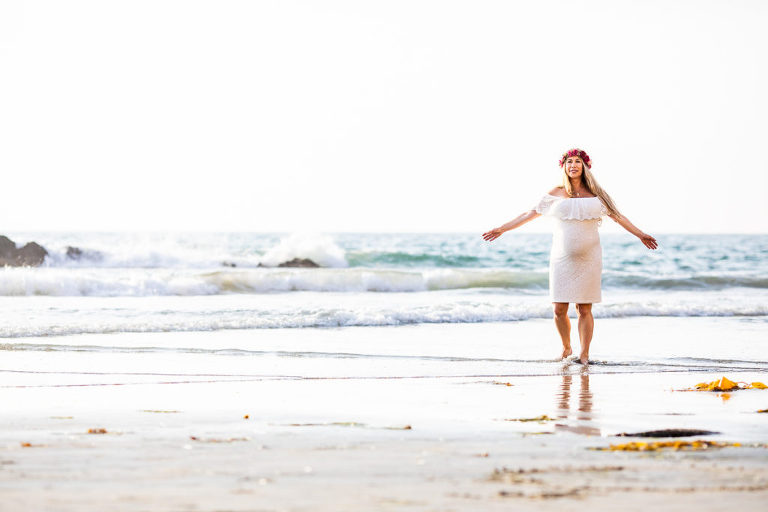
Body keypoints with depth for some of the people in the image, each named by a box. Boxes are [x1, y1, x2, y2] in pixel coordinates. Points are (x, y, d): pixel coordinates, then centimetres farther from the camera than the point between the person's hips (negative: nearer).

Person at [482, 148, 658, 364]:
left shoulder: (595, 194, 7)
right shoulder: (556, 194, 6)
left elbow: (617, 216, 16)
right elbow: (529, 214, 11)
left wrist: (640, 234, 19)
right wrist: (501, 229, 10)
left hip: (588, 258, 0)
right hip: (562, 258, 0)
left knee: (584, 309, -2)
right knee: (559, 309, -1)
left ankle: (584, 354, 5)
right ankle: (566, 347, 22)